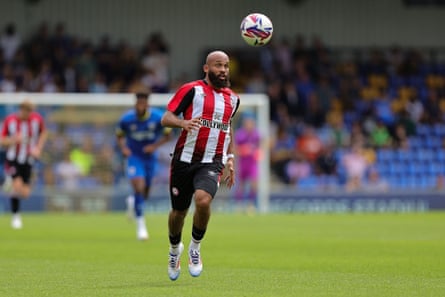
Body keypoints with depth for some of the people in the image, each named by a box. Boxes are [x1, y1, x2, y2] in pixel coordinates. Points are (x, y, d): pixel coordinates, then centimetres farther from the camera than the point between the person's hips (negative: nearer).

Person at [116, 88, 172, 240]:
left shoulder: (158, 117, -14)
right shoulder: (126, 118, -14)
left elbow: (167, 135, -1)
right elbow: (120, 135, 3)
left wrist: (155, 145, -18)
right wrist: (123, 148, -17)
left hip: (150, 157, 2)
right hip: (134, 157, -2)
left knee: (145, 193, 13)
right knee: (138, 187, -20)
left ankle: (133, 201, 51)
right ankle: (140, 225, -13)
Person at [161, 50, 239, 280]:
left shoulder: (232, 99, 12)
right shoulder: (191, 90, -3)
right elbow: (166, 118, -8)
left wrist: (230, 159, 22)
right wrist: (183, 123, -29)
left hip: (212, 163, 1)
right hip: (185, 160, -1)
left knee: (203, 201, -26)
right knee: (179, 211, 8)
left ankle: (195, 247, -2)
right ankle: (174, 249, 39)